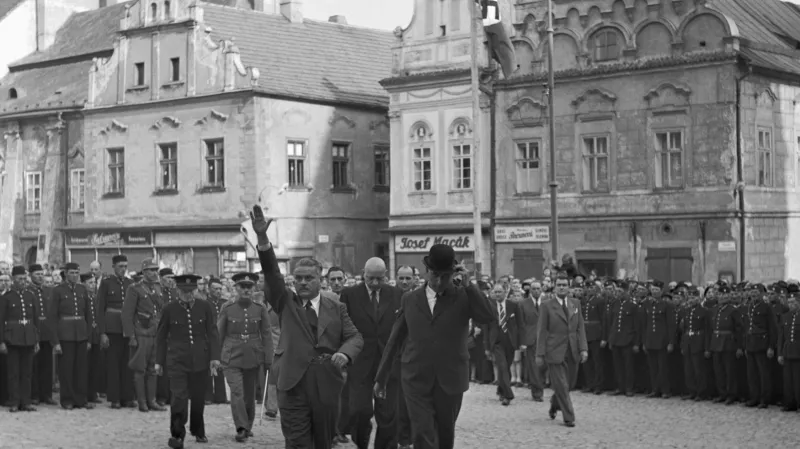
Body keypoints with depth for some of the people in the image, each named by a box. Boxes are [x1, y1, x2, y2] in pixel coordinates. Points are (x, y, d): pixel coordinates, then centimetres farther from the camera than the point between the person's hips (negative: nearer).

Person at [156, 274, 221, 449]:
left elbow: (212, 333, 3)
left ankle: (198, 431, 30)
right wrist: (159, 361, 6)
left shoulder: (205, 307, 1)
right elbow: (161, 337, 6)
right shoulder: (169, 309, -2)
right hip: (177, 360, -2)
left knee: (198, 398, 11)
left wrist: (214, 357, -4)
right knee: (179, 397, -12)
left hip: (200, 360, 2)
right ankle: (177, 435, -3)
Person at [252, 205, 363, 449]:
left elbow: (355, 337, 7)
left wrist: (344, 353, -17)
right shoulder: (286, 303, 7)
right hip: (293, 385, -1)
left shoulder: (336, 308, 10)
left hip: (327, 385, 2)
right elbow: (272, 274, -6)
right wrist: (262, 239, -22)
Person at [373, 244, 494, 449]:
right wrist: (381, 377, 11)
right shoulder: (410, 299, 7)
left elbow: (488, 317, -18)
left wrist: (468, 285, -18)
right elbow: (394, 340, 11)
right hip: (416, 381, 0)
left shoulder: (463, 297, 1)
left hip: (451, 381, 0)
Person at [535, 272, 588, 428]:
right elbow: (542, 331, -3)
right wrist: (540, 354, -7)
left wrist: (583, 348, -3)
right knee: (561, 386, -3)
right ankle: (568, 418, 7)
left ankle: (554, 405, 37)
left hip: (571, 352, 4)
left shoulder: (575, 303, 9)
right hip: (554, 352, -4)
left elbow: (580, 328, 7)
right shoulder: (547, 306, -3)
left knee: (570, 383, 11)